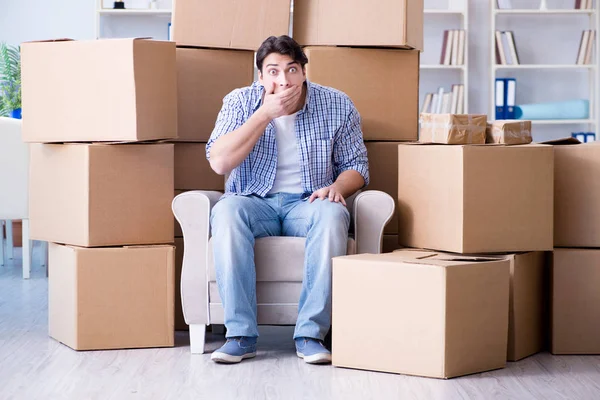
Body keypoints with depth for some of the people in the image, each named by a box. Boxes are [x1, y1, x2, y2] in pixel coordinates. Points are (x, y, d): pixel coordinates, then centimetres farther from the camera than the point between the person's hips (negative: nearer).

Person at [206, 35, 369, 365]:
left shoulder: (337, 105, 1)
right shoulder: (240, 102, -1)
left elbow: (356, 166, 7)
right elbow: (219, 162, -14)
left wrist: (337, 187, -17)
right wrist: (266, 114, -17)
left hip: (308, 202, 0)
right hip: (255, 202, 0)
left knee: (332, 214, -36)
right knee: (226, 210, -35)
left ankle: (310, 334, -32)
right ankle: (241, 335, -33)